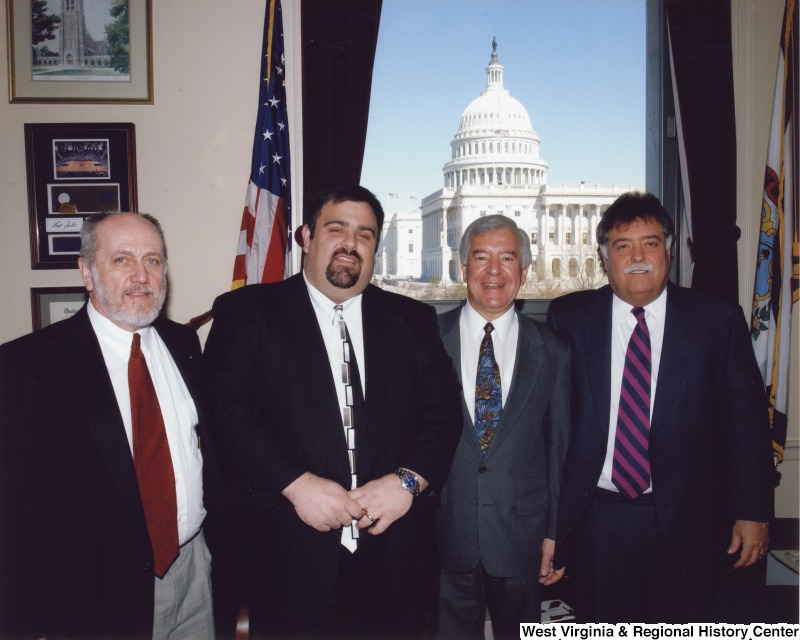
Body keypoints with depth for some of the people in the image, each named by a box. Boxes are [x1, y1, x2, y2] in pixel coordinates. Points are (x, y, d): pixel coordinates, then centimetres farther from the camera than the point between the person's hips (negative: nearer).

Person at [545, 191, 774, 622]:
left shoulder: (718, 320, -3)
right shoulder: (568, 317, -3)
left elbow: (746, 422, 0)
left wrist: (752, 511, 0)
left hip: (686, 522, 0)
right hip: (595, 518, 0)